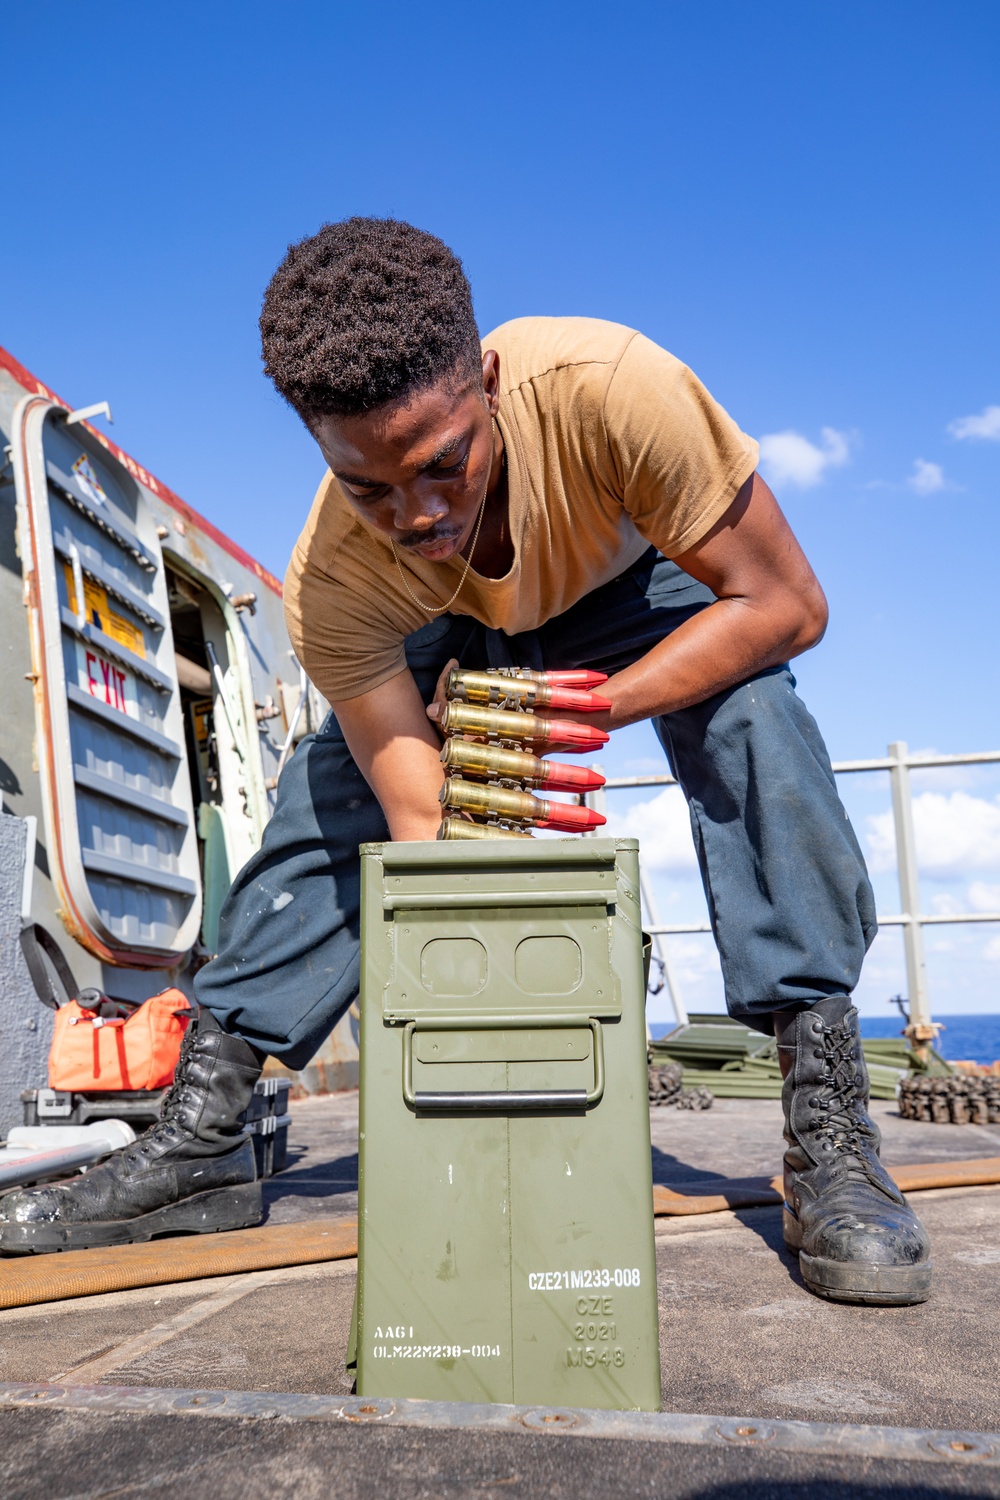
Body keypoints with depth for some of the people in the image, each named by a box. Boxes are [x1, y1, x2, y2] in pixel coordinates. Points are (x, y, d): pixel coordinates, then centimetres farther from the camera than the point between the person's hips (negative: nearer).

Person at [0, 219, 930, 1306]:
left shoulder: (601, 385, -42)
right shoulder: (331, 581, -34)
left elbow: (785, 606, -33)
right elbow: (421, 822, -32)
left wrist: (594, 709, -45)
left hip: (642, 582, -1)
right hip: (465, 626, 2)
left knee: (749, 720, -32)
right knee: (324, 795, -16)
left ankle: (830, 1140, -25)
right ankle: (195, 1146, -5)